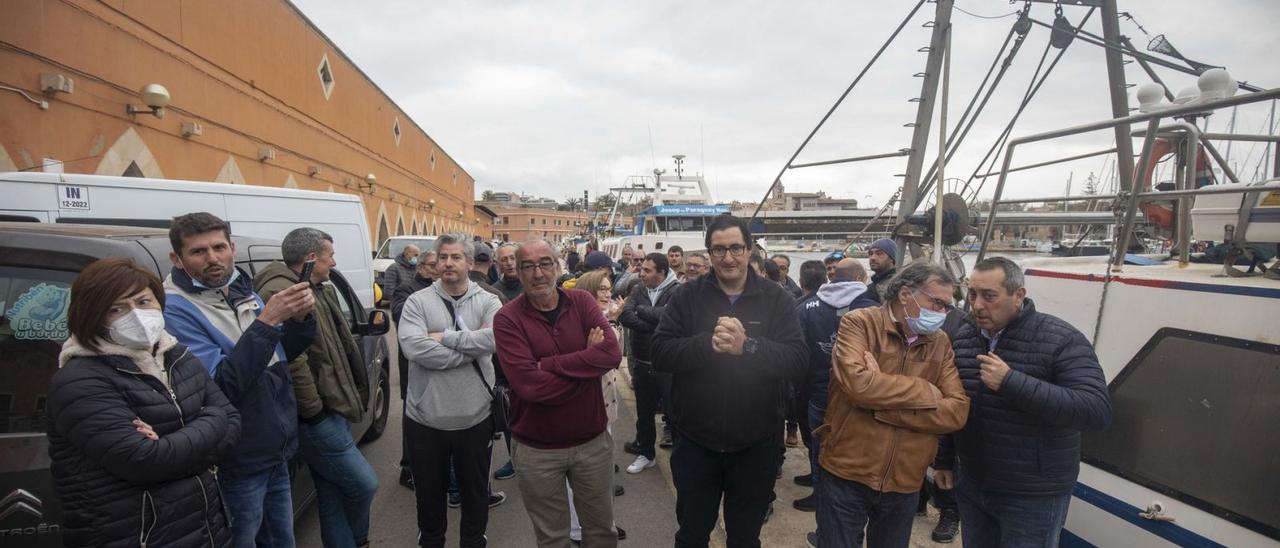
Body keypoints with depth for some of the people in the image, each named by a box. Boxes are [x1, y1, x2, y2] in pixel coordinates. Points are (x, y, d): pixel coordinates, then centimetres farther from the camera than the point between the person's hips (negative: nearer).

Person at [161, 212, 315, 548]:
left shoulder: (240, 289, 4)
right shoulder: (175, 309, -16)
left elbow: (283, 354, 12)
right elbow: (219, 387, -26)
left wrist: (300, 320, -8)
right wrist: (266, 322, -31)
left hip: (277, 450, 7)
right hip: (238, 463, -7)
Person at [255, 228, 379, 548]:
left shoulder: (320, 291, 14)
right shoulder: (281, 294, -18)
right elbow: (291, 362, -26)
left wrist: (347, 398, 17)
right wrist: (313, 411, -19)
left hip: (333, 409, 10)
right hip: (318, 418, -10)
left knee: (334, 495, 17)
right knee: (364, 484, 0)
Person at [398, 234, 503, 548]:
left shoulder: (488, 302, -3)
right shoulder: (417, 302, -5)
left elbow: (494, 339, -23)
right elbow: (414, 348, -22)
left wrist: (444, 337, -19)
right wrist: (471, 346, -20)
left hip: (475, 417, 0)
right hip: (425, 418, 0)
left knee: (475, 491, 19)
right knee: (429, 492, 20)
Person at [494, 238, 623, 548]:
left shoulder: (582, 302, -5)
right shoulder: (508, 319, -13)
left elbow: (612, 353, -20)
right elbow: (528, 383, -25)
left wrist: (548, 364, -23)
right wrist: (587, 363, -19)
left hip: (593, 441, 2)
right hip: (536, 450, -2)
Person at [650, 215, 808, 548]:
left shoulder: (777, 299, -4)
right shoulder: (687, 297, -3)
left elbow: (797, 362, -14)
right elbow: (659, 353, -11)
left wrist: (747, 346, -28)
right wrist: (706, 343, -27)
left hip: (756, 446, 0)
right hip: (695, 443, 0)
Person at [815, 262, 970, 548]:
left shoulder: (940, 344, 3)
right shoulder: (859, 323, -10)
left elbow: (957, 411, -9)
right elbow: (856, 383, -27)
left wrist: (881, 406, -19)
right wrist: (929, 392, -17)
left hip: (905, 483, 4)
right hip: (845, 476, -4)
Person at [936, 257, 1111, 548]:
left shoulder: (1061, 339, -15)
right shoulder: (962, 337, 1)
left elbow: (1097, 411, -26)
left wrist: (1011, 382, -31)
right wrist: (944, 460, 13)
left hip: (1033, 498, -5)